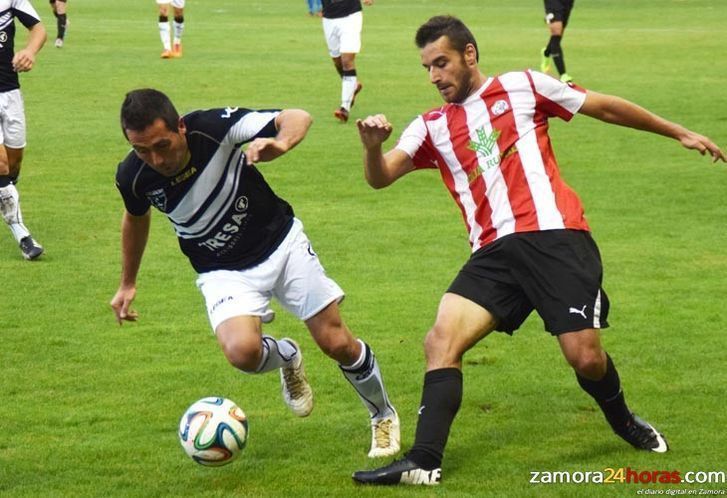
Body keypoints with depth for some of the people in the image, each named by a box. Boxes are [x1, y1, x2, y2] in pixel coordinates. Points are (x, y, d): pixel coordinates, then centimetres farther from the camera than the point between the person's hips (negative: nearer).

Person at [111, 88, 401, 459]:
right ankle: (285, 358, 12)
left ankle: (384, 416, 31)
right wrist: (127, 283, 18)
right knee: (242, 351, -26)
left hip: (281, 243, -1)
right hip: (224, 273, 1)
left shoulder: (214, 127, -26)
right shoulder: (133, 177, -17)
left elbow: (298, 118, -22)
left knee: (337, 343, 0)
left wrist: (280, 143, -45)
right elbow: (136, 217, 8)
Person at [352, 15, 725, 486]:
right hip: (494, 252, 3)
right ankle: (423, 462, -19)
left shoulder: (522, 88, 7)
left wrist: (679, 133, 18)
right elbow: (381, 177, 2)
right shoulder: (431, 127, 15)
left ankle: (623, 421, 24)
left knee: (586, 358, -9)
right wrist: (373, 145, -22)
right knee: (442, 339, -16)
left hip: (554, 236, -3)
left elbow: (606, 107, 14)